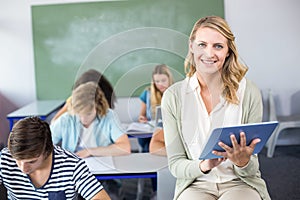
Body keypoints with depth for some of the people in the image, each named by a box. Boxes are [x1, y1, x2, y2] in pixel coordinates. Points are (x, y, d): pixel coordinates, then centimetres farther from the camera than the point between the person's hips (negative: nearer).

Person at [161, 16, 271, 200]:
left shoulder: (249, 93, -3)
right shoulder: (173, 97, -3)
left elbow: (252, 169, 1)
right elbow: (175, 164, 0)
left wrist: (243, 162, -23)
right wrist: (203, 166, -21)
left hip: (240, 183, 0)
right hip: (195, 185, 0)